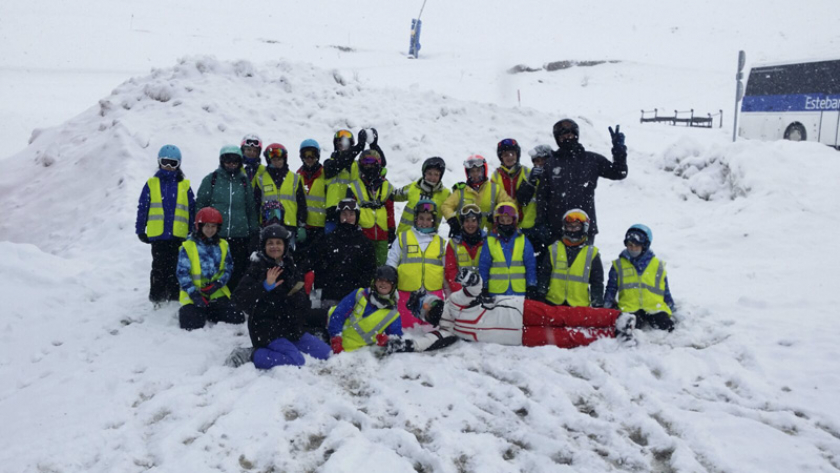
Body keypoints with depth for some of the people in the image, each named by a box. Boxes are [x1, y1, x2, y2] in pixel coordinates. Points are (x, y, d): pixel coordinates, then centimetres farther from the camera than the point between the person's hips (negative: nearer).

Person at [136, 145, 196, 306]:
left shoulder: (184, 185, 6)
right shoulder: (151, 184, 5)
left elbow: (192, 209, 8)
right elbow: (142, 208, 6)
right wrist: (140, 230, 4)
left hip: (178, 236, 1)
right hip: (158, 234, -1)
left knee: (175, 268, 7)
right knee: (159, 268, 3)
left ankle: (174, 297, 16)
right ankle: (157, 297, 11)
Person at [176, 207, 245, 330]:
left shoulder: (223, 246, 8)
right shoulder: (188, 246, -3)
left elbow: (228, 269, 9)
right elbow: (182, 273, -5)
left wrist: (217, 284, -10)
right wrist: (193, 293, -16)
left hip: (217, 294, 4)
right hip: (193, 296, -3)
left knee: (238, 319, -9)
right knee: (192, 325, -21)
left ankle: (207, 313, 13)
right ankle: (187, 311, 15)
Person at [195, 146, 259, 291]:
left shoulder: (244, 181, 12)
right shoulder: (211, 179, 5)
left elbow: (251, 208, 17)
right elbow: (200, 205, 9)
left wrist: (254, 230, 12)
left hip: (240, 236, 2)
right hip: (214, 235, -2)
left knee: (238, 272, 3)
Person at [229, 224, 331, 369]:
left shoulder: (290, 268, 11)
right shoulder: (257, 269, -8)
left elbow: (303, 304, 19)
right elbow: (240, 297, -20)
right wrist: (265, 286, -29)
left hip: (292, 328, 7)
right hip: (267, 329, -7)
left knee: (324, 352, 7)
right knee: (296, 361, -25)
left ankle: (283, 346, 12)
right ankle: (252, 355, -9)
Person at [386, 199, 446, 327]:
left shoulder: (440, 242, 14)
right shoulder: (403, 238, 6)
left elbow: (447, 270, 20)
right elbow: (390, 265, 10)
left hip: (434, 293, 2)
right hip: (407, 292, -2)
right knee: (409, 327, -5)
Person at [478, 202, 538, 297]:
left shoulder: (523, 240, 4)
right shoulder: (490, 241, 2)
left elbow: (530, 265, 6)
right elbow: (483, 266, 4)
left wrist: (532, 286, 0)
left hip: (519, 291, 1)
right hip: (496, 291, 0)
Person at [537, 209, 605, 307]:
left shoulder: (592, 254, 5)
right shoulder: (554, 249, 7)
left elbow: (597, 282, 8)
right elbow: (544, 275, 10)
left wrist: (598, 304, 3)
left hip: (580, 306, -1)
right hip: (553, 304, 1)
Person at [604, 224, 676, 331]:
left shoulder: (657, 266, 13)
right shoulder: (619, 265, 12)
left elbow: (666, 293, 19)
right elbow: (611, 290, 18)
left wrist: (671, 314, 17)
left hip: (655, 307, 2)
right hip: (629, 309, -1)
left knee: (664, 324, -25)